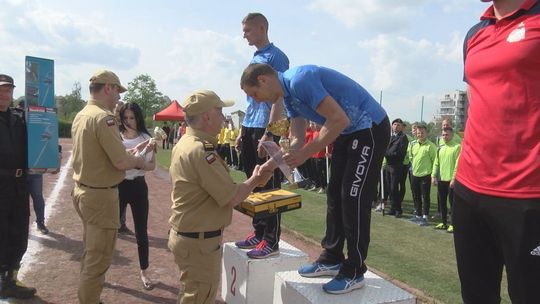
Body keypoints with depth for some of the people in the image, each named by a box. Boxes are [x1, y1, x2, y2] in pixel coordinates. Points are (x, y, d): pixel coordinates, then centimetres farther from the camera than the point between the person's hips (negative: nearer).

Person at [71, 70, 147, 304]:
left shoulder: (81, 116, 9)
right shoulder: (103, 117, -20)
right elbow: (121, 162, -24)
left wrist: (131, 151, 12)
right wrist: (138, 160, -4)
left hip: (83, 191, 10)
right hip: (101, 196, -10)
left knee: (91, 255, 23)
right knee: (98, 260, 2)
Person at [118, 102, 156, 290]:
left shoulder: (146, 139, -1)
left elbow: (152, 165, 0)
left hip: (138, 186, 1)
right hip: (118, 186, 0)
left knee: (141, 231, 8)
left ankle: (144, 272, 23)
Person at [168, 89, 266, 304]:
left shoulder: (185, 143, 8)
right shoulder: (201, 151, -25)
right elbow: (232, 198, -22)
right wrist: (255, 179, -6)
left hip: (187, 234, 10)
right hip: (199, 241, -10)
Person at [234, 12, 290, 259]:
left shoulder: (276, 57, -6)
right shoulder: (254, 59, 19)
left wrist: (269, 133, -19)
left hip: (265, 130, -9)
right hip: (249, 129, 9)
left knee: (269, 187, -3)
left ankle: (271, 241, 5)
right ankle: (259, 233, 23)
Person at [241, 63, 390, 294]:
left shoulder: (300, 80, -23)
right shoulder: (288, 95, 8)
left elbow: (340, 120, -28)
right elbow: (297, 141, 5)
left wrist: (306, 153, -22)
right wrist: (273, 163, -10)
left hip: (370, 129, -10)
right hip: (347, 134, 10)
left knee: (354, 199, -7)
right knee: (335, 195, 11)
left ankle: (354, 273, 5)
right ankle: (332, 259, 23)